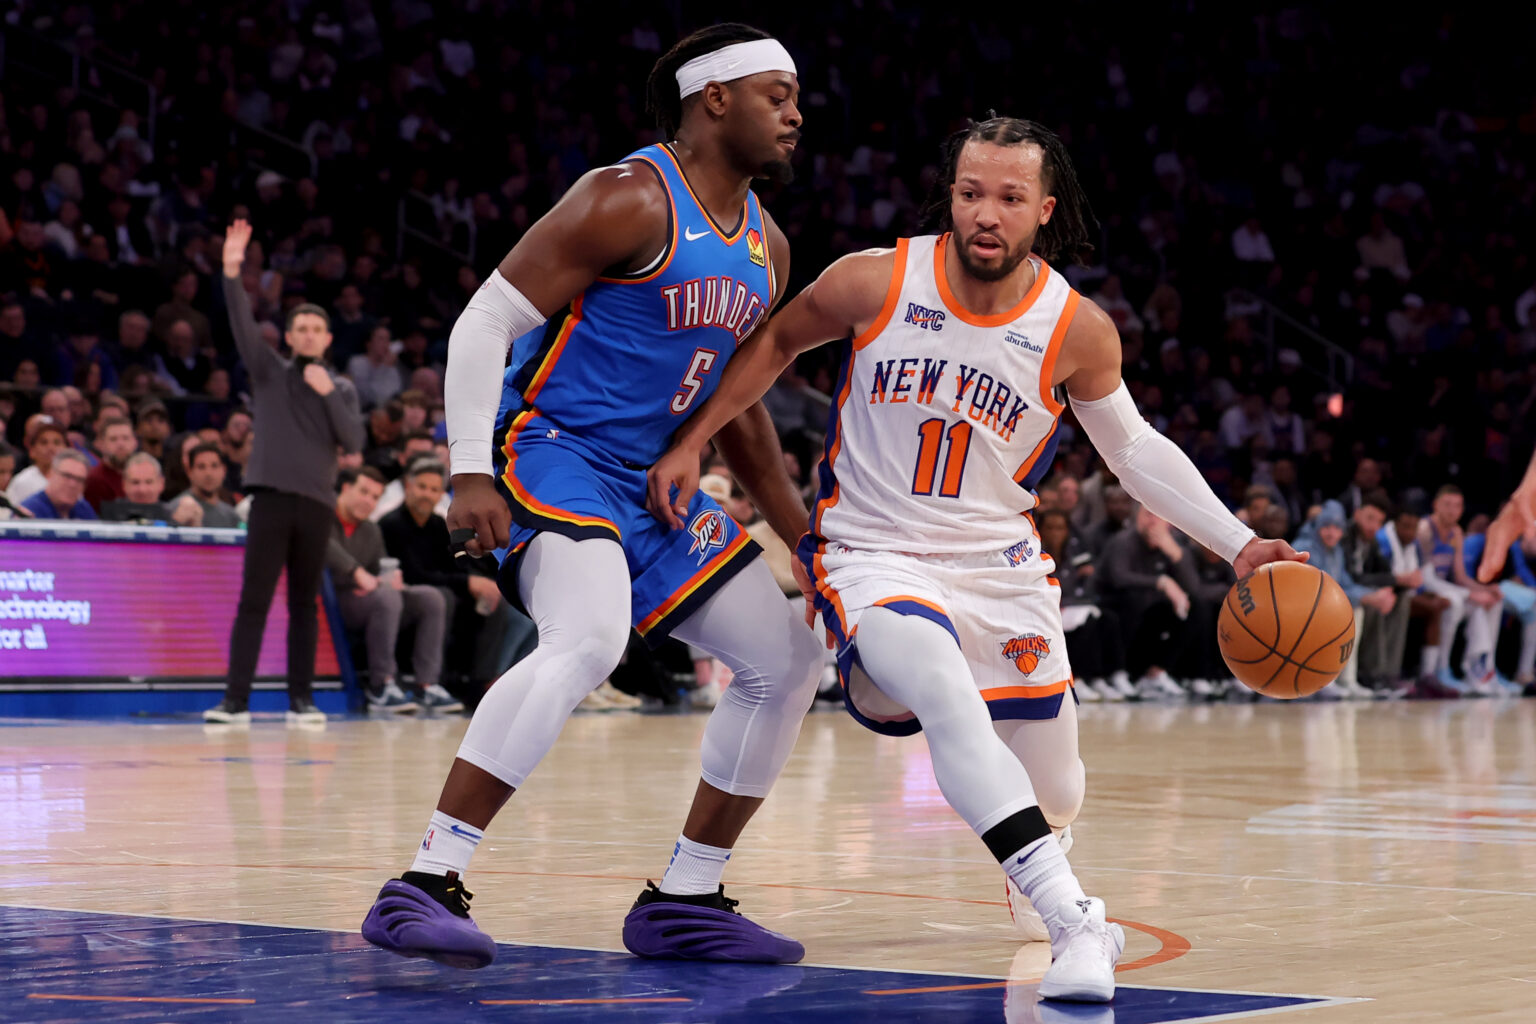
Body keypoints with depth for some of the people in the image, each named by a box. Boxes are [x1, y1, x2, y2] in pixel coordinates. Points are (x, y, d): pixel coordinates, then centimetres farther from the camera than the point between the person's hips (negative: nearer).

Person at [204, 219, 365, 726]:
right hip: (272, 495, -2)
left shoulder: (341, 389, 13)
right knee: (253, 601, -7)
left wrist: (328, 394, -10)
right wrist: (232, 274, -22)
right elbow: (242, 324, -7)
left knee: (304, 606, 6)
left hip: (317, 502, 2)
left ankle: (301, 700, 10)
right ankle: (235, 700, -9)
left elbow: (354, 443, 1)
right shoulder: (270, 371, 8)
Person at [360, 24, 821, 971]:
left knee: (787, 659, 8)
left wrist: (813, 544, 22)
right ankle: (428, 885, -32)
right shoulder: (631, 201, -13)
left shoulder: (766, 248, 14)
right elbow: (487, 318, -15)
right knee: (589, 639, -34)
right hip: (552, 453, -9)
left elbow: (737, 405, 24)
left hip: (650, 485, 9)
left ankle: (684, 901, 15)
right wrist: (471, 473, -24)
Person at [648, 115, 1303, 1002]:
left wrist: (1239, 545, 0)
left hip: (1001, 567, 3)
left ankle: (1037, 877, 51)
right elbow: (777, 342, 6)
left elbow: (1132, 447, 6)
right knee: (942, 686, -36)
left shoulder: (1079, 331, -9)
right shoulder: (876, 283, -13)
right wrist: (691, 444, 1)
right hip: (874, 556, -3)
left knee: (1055, 797, 11)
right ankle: (1074, 921, -37)